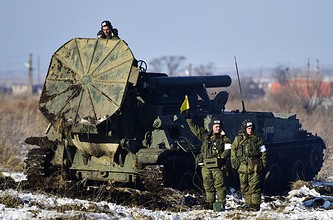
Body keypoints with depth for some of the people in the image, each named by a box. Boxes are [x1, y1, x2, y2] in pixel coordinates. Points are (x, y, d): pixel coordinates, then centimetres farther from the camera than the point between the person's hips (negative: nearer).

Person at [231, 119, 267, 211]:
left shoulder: (257, 139, 10)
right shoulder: (238, 139, 8)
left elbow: (263, 152, 14)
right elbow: (233, 151, 12)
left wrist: (263, 164, 7)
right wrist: (234, 162, 4)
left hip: (255, 167, -1)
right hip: (243, 167, 1)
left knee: (254, 187, -8)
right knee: (244, 187, 3)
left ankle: (255, 206, -7)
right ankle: (248, 204, 12)